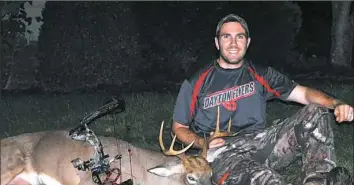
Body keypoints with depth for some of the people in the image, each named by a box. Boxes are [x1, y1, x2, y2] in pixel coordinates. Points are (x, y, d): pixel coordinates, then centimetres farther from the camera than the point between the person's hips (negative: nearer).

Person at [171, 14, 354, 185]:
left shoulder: (261, 75, 13)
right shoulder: (196, 83, 4)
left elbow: (303, 93, 5)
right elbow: (179, 128, 11)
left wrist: (336, 104, -15)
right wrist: (203, 143, -10)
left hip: (260, 142, 5)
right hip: (223, 155, -4)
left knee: (317, 112, -15)